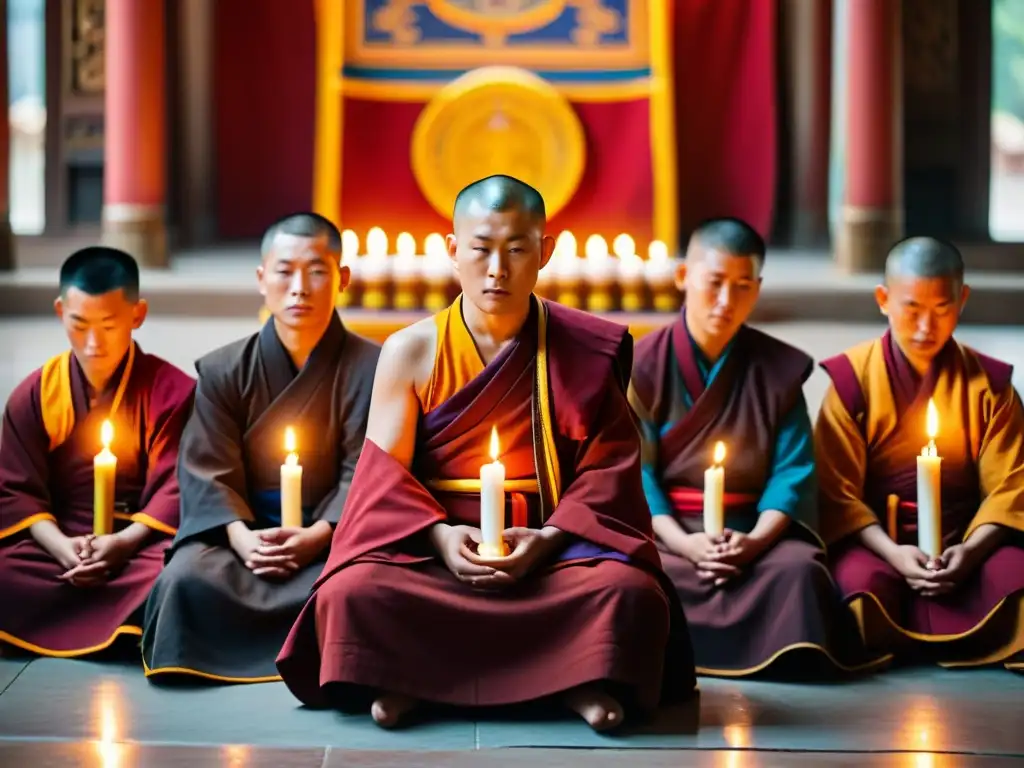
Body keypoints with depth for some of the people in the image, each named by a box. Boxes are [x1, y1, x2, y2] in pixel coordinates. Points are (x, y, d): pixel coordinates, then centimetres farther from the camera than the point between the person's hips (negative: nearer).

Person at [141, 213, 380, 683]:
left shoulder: (369, 369, 3)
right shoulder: (224, 372, 8)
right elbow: (208, 472, 0)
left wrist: (317, 537, -23)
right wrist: (240, 536, -20)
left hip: (330, 535, -1)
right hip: (242, 532, 2)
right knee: (186, 577, -31)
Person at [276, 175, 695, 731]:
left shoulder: (586, 352, 5)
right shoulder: (411, 352, 4)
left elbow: (606, 471, 1)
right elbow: (384, 477, 1)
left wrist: (547, 539, -16)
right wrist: (440, 536, -18)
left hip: (553, 546, 0)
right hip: (431, 547, 0)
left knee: (629, 592, -32)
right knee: (353, 591, -30)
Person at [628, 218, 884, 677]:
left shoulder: (779, 368, 7)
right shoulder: (644, 365, 2)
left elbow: (792, 471, -1)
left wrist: (756, 540, -20)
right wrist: (684, 542, -21)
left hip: (753, 529, 1)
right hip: (665, 529, -1)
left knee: (799, 566, -32)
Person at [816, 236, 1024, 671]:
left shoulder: (988, 382, 6)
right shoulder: (852, 378, -1)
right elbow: (837, 489, -5)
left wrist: (971, 550, -19)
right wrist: (891, 551, -20)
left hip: (965, 539, 2)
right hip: (876, 539, -2)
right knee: (863, 581, -36)